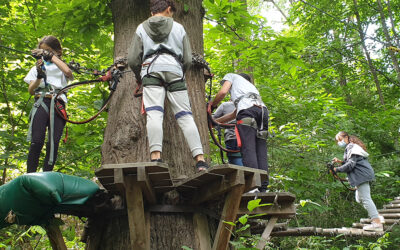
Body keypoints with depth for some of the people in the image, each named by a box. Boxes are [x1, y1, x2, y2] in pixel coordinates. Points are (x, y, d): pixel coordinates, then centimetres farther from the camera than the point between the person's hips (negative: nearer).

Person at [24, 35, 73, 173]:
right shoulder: (36, 68, 21)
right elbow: (31, 91, 9)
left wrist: (51, 56, -7)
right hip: (41, 103, 0)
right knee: (37, 141, -15)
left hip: (58, 106, 0)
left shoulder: (61, 67, 18)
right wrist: (39, 76, -9)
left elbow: (68, 72, -9)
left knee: (54, 143, -7)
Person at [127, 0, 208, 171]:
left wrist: (139, 77, 28)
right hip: (174, 70, 1)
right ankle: (200, 160, -13)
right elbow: (188, 60, 17)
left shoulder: (142, 28, 21)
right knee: (185, 116, -4)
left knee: (154, 113, -14)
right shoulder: (178, 27, 23)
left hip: (151, 69, 0)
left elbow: (133, 59, 11)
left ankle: (155, 157, -31)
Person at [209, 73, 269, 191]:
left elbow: (222, 92, 7)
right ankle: (263, 188, -7)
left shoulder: (231, 76, 29)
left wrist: (211, 105, 23)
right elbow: (235, 114, 40)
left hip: (247, 108, -6)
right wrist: (215, 121, 43)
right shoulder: (251, 85, 45)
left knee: (248, 148, -15)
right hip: (263, 109, 6)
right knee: (261, 151, 1)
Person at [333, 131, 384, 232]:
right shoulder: (352, 147, 22)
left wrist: (337, 169, -13)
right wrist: (340, 161, 9)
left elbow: (350, 165, -18)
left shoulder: (351, 147, -11)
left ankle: (377, 223, -13)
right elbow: (350, 162, 22)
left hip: (362, 175, -11)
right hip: (362, 175, 11)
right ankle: (377, 216, 17)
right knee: (359, 198, 16)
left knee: (365, 198, -12)